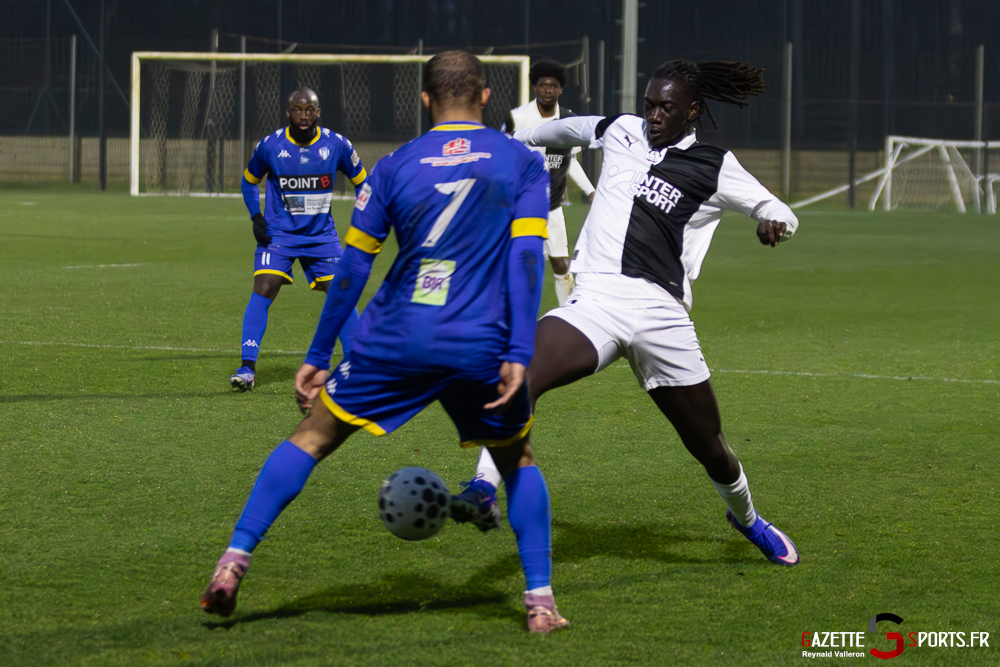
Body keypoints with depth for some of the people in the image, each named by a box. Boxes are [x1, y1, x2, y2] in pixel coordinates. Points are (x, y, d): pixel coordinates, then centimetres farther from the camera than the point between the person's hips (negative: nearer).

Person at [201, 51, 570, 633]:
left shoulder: (394, 167, 8)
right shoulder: (524, 163, 6)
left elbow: (353, 265, 7)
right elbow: (526, 257, -6)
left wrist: (318, 356, 12)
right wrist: (519, 355, -9)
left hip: (397, 337, 0)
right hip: (481, 345, 0)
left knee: (312, 437, 12)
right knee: (519, 461, 21)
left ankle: (234, 563, 1)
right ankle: (541, 601, 11)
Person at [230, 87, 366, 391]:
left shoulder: (337, 145, -7)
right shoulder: (269, 146, -8)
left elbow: (361, 181, 8)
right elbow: (249, 181, 11)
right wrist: (256, 217, -3)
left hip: (322, 235, 1)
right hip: (279, 233, -1)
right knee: (263, 288, -17)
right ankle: (247, 367, -15)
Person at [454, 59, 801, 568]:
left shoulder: (714, 167, 9)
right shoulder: (620, 132, 17)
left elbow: (775, 209, 14)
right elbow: (572, 128, 38)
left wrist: (775, 222, -11)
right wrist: (521, 139, 55)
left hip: (662, 312, -1)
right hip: (596, 300, 1)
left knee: (708, 445, 8)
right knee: (521, 377, -31)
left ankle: (746, 518, 38)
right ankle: (483, 491, -37)